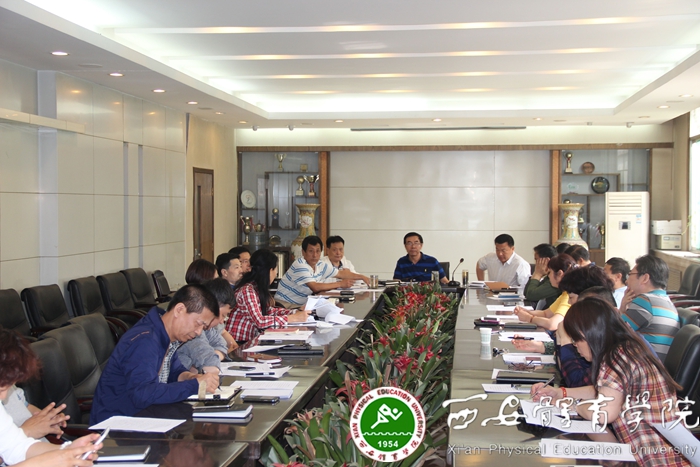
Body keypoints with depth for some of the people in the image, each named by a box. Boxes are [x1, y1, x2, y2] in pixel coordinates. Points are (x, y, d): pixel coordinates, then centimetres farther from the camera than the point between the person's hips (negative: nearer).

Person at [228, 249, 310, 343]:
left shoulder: (258, 287, 6)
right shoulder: (247, 290, -19)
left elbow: (268, 310, 12)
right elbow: (260, 321, -26)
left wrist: (296, 312, 2)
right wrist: (293, 318, -23)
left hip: (251, 339, 8)